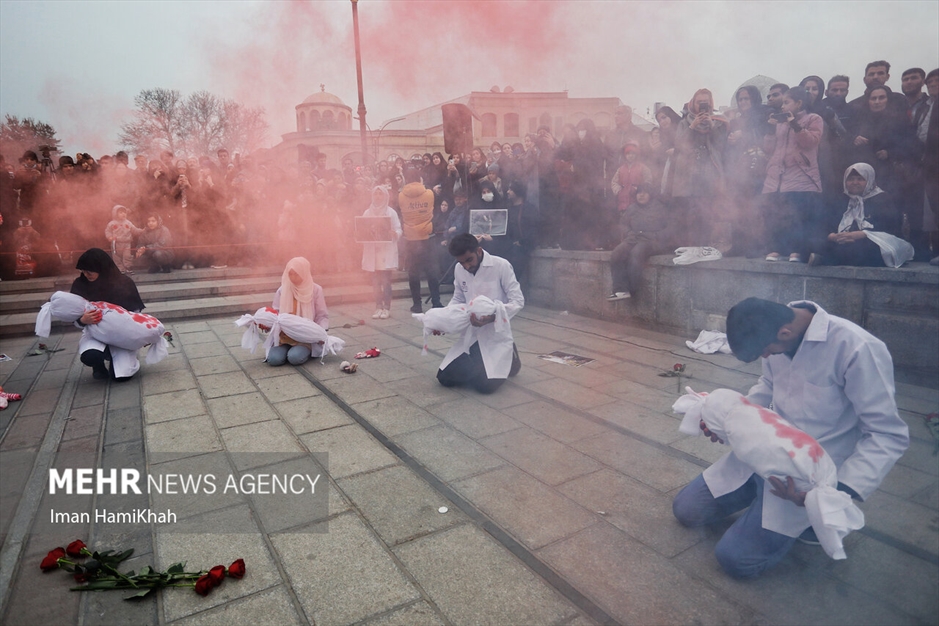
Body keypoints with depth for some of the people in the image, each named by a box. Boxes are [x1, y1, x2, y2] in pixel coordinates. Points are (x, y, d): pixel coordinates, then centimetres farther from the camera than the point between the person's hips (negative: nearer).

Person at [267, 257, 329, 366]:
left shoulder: (315, 290, -3)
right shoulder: (282, 290, 3)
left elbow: (322, 316, -1)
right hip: (285, 337, 2)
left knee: (295, 358, -30)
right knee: (274, 359, -24)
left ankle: (306, 351, 3)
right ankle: (287, 349, 7)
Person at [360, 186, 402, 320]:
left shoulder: (391, 212, 2)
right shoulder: (367, 213, 10)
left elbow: (398, 230, -2)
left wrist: (394, 234, -23)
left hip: (387, 251, -3)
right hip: (372, 251, 3)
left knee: (386, 281, -4)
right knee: (376, 282, 3)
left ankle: (387, 308, 2)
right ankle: (378, 308, 10)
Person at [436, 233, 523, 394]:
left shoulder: (501, 266, -15)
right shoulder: (459, 269, 1)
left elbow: (518, 300, -15)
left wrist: (492, 317, -31)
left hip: (496, 336, -5)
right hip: (470, 334, 5)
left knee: (485, 385, -17)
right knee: (445, 378, -3)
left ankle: (508, 360, 15)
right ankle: (478, 366, 25)